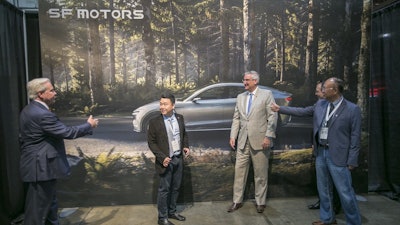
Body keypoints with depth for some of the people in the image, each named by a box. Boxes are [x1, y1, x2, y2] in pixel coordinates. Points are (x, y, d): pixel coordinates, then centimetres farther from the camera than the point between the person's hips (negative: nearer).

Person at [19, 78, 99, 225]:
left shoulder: (29, 110, 8)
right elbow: (67, 132, -22)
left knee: (49, 203, 22)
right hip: (41, 167, -10)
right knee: (38, 207, 3)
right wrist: (89, 125, -8)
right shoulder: (42, 114, -24)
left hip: (37, 165, 10)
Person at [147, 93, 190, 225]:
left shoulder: (180, 118, 1)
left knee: (175, 188, 17)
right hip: (166, 161, -5)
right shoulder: (155, 122, -12)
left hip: (179, 159, 5)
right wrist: (162, 157, -17)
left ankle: (172, 212, 35)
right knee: (164, 190, 5)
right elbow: (151, 142, -9)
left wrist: (186, 146, -2)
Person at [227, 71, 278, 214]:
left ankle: (260, 202, 22)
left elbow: (272, 117, -6)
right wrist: (233, 136, 5)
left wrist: (268, 136, -13)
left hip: (260, 141, -4)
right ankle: (237, 201, 19)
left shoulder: (266, 94, -1)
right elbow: (236, 118, 13)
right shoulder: (240, 97, 13)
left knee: (260, 173, 6)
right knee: (239, 170, 6)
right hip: (243, 141, 4)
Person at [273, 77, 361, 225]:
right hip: (320, 153, 6)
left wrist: (352, 161, -11)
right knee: (323, 189, 18)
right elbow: (301, 111, 17)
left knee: (345, 193, 1)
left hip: (338, 156, -6)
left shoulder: (352, 109, -11)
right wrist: (280, 109, 16)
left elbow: (355, 137, -10)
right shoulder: (320, 104, 5)